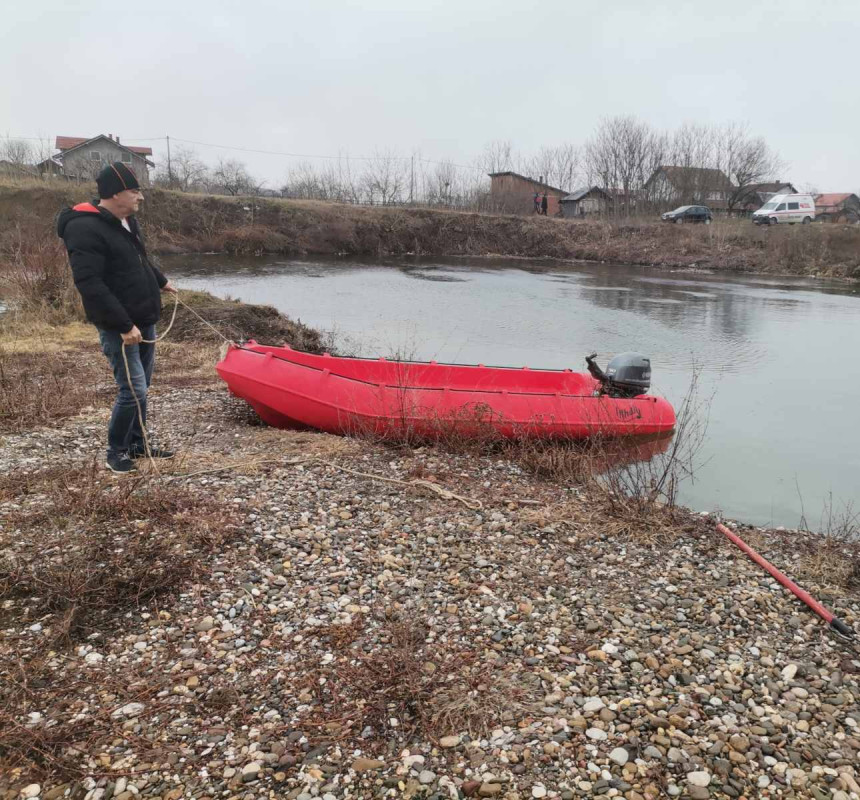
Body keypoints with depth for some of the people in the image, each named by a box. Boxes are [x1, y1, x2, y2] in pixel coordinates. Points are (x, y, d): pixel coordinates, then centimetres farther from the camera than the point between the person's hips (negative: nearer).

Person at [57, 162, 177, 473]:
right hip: (118, 328, -9)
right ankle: (116, 451, 10)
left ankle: (137, 443, 29)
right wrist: (123, 325, -27)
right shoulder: (85, 229, -19)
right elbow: (89, 284, -26)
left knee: (141, 386, 15)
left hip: (143, 320, 9)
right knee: (133, 390, -8)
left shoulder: (126, 221, 9)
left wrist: (160, 281, 38)